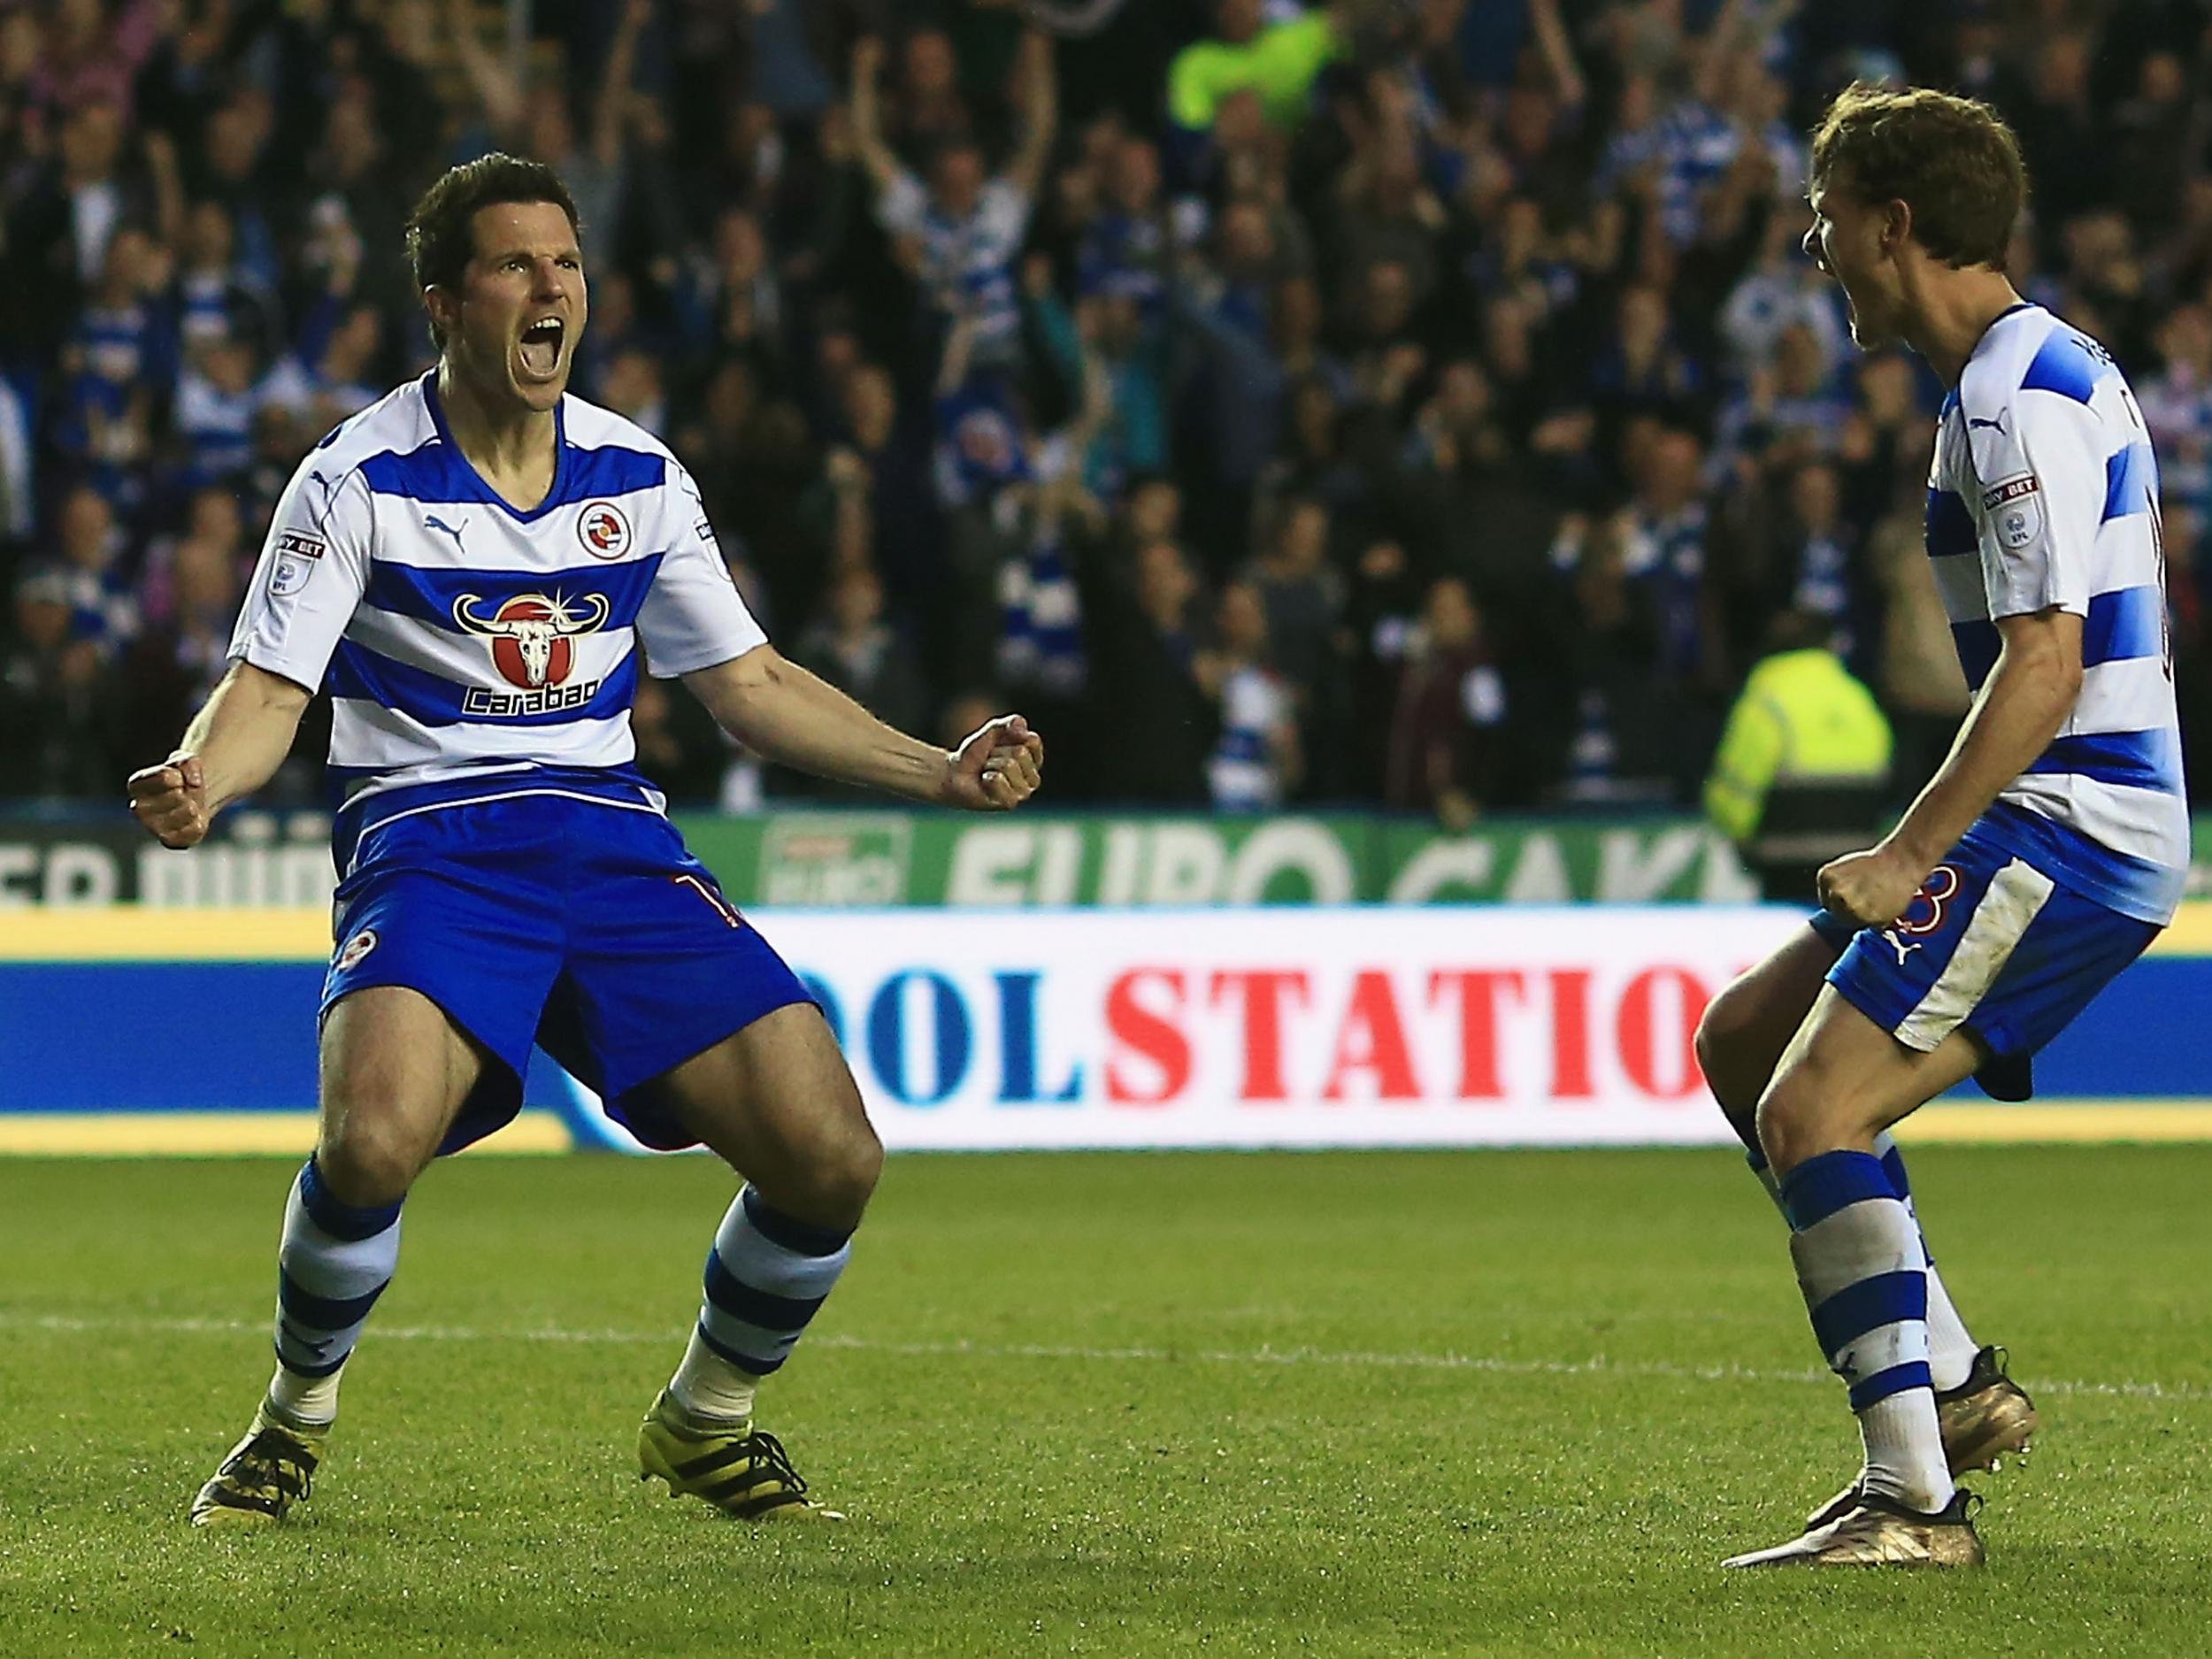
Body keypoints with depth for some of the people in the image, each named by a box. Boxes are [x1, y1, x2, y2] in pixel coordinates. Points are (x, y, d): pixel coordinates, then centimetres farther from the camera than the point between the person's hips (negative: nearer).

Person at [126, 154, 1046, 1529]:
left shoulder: (638, 476, 10)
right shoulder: (360, 480, -2)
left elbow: (749, 683, 18)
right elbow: (269, 691, -5)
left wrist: (941, 771, 9)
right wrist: (198, 783, -28)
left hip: (617, 843, 4)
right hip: (428, 842, -4)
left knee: (831, 1158, -13)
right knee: (374, 1138, -34)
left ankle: (704, 1420, 16)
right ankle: (299, 1414, -4)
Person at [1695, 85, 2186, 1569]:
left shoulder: (2023, 396, -15)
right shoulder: (2038, 375, 18)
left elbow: (2045, 665, -22)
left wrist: (1911, 855, -20)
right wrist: (1925, 848, 24)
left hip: (2064, 830, -11)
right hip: (2073, 830, 11)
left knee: (1812, 1109, -18)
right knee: (1744, 1041, 14)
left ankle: (1915, 1498, -20)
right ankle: (1953, 1384, 14)